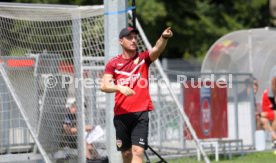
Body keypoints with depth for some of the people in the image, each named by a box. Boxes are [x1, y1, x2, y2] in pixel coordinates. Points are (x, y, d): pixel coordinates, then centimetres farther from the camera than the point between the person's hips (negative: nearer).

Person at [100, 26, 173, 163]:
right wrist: (119, 87, -24)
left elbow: (157, 50, -17)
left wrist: (164, 38, -38)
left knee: (138, 151, -14)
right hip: (121, 114, 2)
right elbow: (104, 86, -5)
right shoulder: (113, 63, 6)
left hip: (140, 112, -2)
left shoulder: (143, 58, 4)